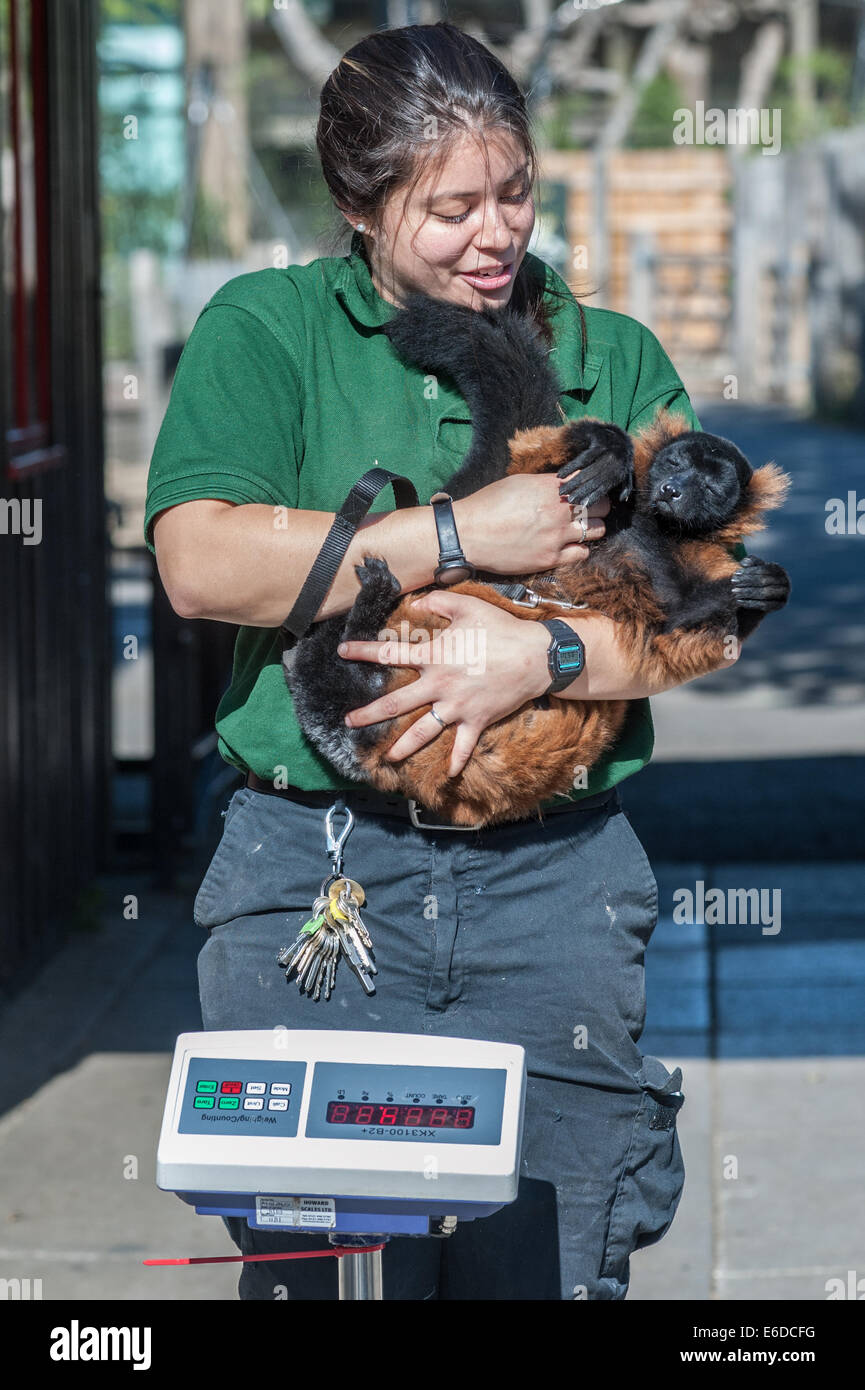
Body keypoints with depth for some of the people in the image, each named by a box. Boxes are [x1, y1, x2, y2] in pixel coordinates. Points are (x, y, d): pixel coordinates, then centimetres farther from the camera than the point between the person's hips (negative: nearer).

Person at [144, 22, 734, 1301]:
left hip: (552, 884, 2)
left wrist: (543, 655, -15)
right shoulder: (266, 330, 5)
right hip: (315, 876, -1)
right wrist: (464, 538, -12)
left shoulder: (611, 358, 12)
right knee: (318, 1269, -2)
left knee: (550, 1267, 1)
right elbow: (201, 559, -12)